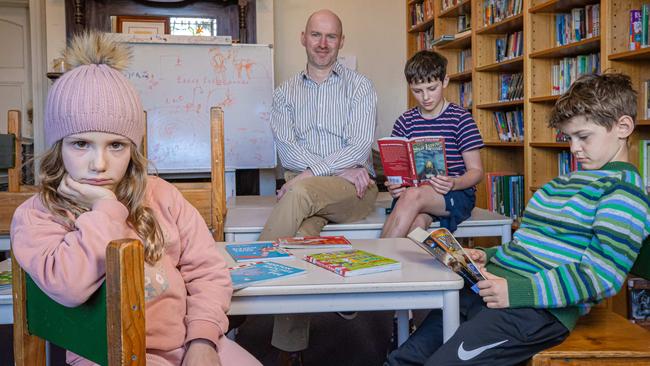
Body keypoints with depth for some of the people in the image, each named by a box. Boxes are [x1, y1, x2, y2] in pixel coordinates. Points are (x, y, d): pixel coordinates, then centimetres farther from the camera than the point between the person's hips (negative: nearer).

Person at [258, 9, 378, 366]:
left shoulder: (359, 86, 8)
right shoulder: (285, 92, 15)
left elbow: (359, 147, -6)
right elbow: (287, 149, 0)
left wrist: (312, 174, -18)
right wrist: (342, 170, -12)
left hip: (355, 188, -2)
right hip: (304, 188, 2)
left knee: (302, 192, -35)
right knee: (301, 232, -31)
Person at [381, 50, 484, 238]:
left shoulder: (461, 118, 1)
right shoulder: (405, 121, 11)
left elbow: (476, 171, 0)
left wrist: (453, 183, -22)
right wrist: (393, 185, -13)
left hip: (456, 194, -2)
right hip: (412, 190, 2)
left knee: (413, 196, -33)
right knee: (416, 221, -35)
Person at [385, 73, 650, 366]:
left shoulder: (622, 192, -6)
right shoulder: (565, 182, 23)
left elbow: (601, 274, -17)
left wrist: (517, 290, -23)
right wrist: (487, 256, 11)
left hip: (539, 308, -9)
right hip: (493, 285, 9)